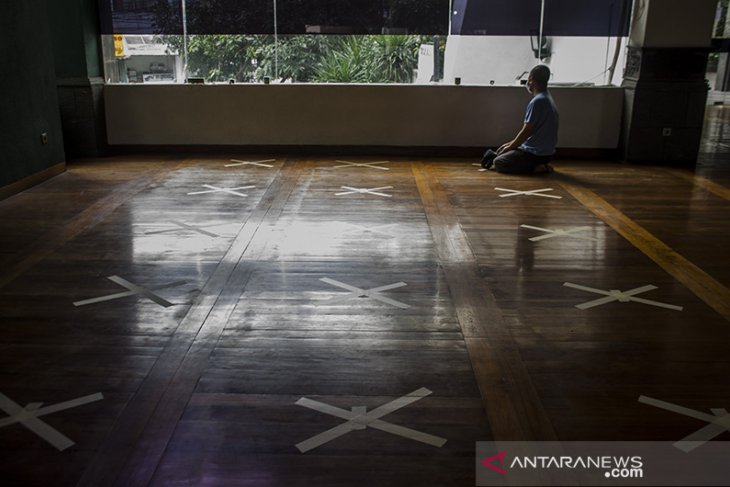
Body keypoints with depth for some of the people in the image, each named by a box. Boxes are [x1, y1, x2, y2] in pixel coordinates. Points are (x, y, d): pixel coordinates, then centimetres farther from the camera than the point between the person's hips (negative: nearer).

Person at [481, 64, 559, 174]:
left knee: (498, 162, -9)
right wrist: (511, 144, 16)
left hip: (537, 153, -10)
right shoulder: (547, 98, 12)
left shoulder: (537, 101, -21)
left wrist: (509, 147, -4)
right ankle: (541, 165, 6)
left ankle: (536, 168, -13)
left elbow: (526, 132, -18)